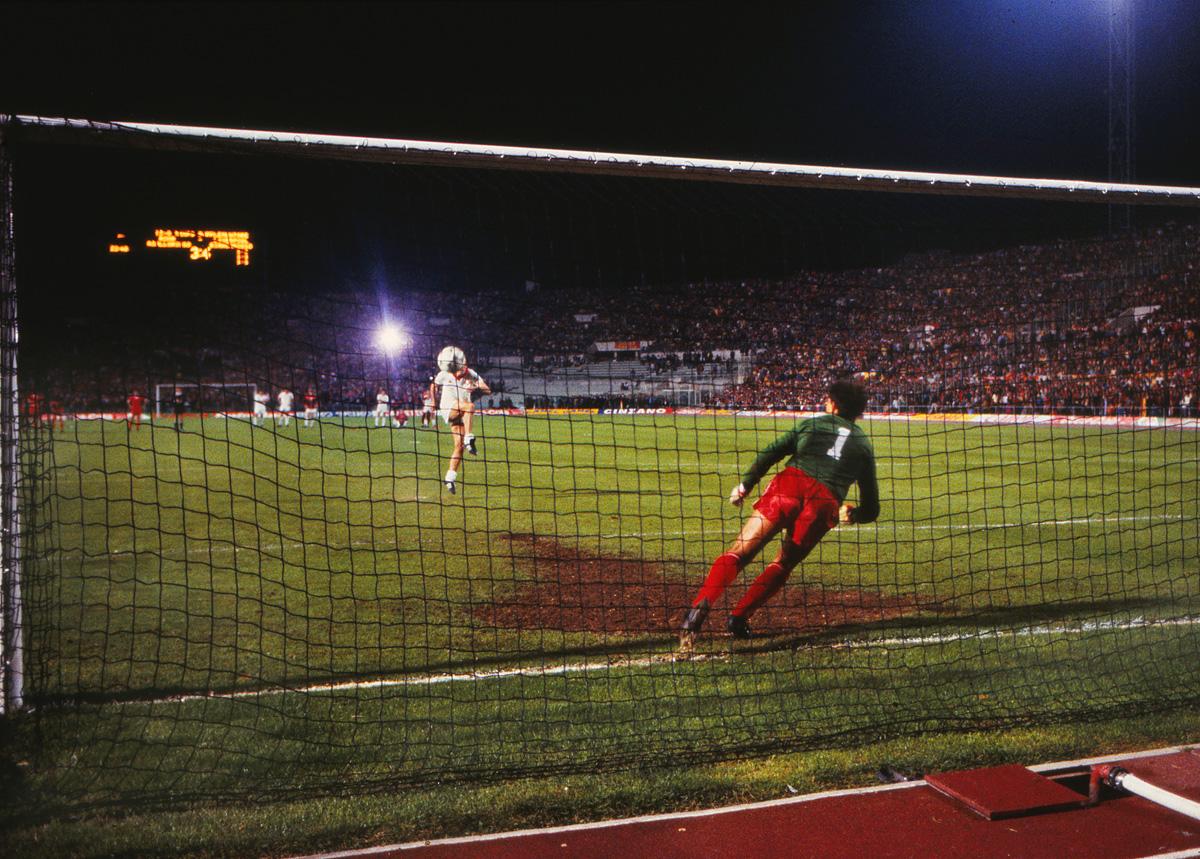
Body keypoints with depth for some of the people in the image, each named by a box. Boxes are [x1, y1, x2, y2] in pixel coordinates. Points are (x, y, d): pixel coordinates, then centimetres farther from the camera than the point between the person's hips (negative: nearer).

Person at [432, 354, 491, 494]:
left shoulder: (472, 375, -4)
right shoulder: (444, 374, -6)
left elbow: (488, 390, -9)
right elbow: (433, 386, 14)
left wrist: (477, 387, -28)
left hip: (462, 414, 3)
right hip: (447, 409, -3)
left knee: (459, 445, -5)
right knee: (469, 405, -32)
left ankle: (449, 477, 5)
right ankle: (468, 439, -36)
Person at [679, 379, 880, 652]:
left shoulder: (811, 424, 25)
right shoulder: (864, 444, 28)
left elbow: (770, 453, 12)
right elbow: (871, 509, 28)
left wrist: (744, 485, 14)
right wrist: (852, 514, 47)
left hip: (791, 482, -1)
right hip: (825, 502, 1)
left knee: (738, 553, -5)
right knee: (783, 565, 17)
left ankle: (701, 605, -27)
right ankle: (738, 618, 3)